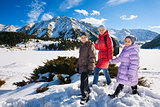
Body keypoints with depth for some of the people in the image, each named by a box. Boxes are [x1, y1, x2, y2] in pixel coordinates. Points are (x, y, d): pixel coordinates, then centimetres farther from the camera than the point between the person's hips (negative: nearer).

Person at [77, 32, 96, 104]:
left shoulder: (90, 45, -9)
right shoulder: (82, 46, 16)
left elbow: (92, 57, -15)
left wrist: (91, 68, -19)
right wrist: (78, 65, 22)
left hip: (86, 67, -8)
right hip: (82, 66, 8)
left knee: (83, 82, -8)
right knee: (84, 81, 19)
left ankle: (85, 97, 8)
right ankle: (87, 91, 40)